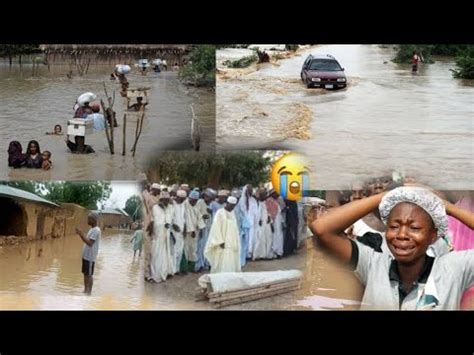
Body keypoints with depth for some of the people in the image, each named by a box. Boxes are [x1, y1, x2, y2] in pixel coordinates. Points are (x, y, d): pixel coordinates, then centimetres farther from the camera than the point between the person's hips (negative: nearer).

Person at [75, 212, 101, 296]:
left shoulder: (96, 230, -18)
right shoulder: (92, 229, 14)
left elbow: (90, 243, -24)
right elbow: (86, 240, 19)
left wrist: (81, 234, -22)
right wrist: (81, 234, 6)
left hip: (90, 257, -10)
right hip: (86, 256, 10)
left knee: (89, 275, -4)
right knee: (85, 274, 14)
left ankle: (89, 292, 2)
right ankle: (85, 291, 21)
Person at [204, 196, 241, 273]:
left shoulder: (232, 213, 11)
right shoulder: (220, 213, -10)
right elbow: (216, 228, -14)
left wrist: (236, 243, 11)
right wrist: (220, 241, -19)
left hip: (232, 243, 7)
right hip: (223, 244, -7)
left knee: (231, 264, 7)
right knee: (222, 264, -8)